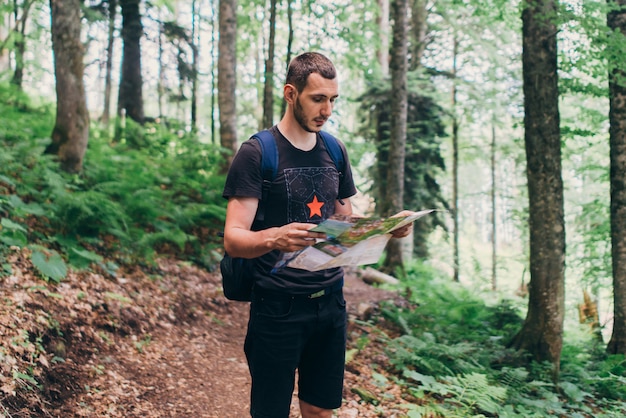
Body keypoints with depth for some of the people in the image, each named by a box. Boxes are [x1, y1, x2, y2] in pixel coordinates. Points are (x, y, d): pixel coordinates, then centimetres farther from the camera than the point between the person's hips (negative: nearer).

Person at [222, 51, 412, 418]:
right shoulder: (257, 153, -9)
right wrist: (274, 238, -36)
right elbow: (234, 239, -15)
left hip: (330, 300, 5)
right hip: (279, 305, -5)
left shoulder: (335, 152, 9)